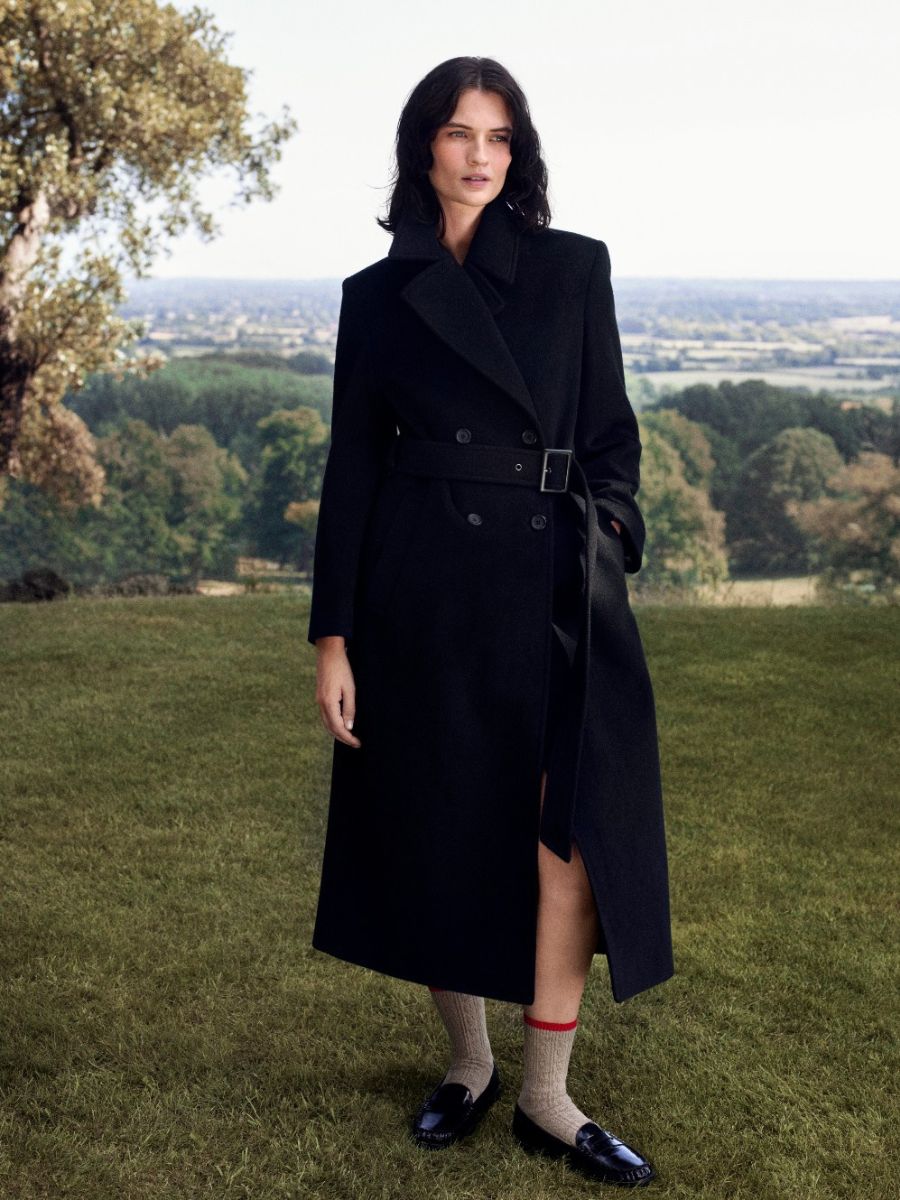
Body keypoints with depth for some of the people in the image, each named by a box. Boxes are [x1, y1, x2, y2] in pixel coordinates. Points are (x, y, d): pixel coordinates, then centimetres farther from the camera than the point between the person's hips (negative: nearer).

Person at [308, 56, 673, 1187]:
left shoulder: (574, 267, 6)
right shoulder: (377, 295, 5)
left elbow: (609, 428, 11)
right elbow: (351, 464, 4)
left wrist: (609, 523, -5)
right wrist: (333, 635, -1)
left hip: (556, 585, 0)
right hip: (424, 591, 0)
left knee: (570, 834, -8)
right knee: (440, 835, 7)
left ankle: (546, 1098, 7)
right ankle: (467, 1063, 28)